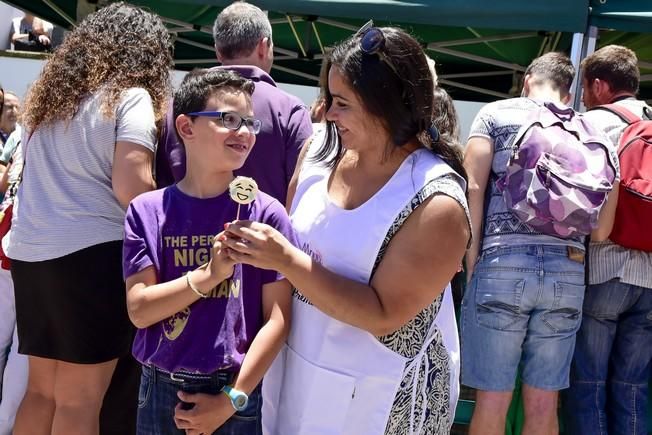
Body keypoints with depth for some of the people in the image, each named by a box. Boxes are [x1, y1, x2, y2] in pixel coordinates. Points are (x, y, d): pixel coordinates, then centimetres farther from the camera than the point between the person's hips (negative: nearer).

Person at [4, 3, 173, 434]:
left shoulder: (50, 96, 17)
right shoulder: (131, 96, -6)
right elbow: (130, 187, -16)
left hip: (28, 251, 7)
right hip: (92, 253, -7)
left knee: (42, 388, 16)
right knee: (78, 399, 1)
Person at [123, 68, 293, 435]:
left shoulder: (266, 213, -7)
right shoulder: (147, 211, -3)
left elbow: (278, 318, -8)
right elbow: (139, 310, -8)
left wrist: (233, 399, -11)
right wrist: (210, 274, -21)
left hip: (233, 391, -1)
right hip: (160, 389, 2)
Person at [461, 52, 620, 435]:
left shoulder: (496, 113, 9)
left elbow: (473, 186, -4)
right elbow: (603, 227, 9)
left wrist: (472, 258, -1)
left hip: (503, 263, -3)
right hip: (568, 271, 3)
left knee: (492, 398, 5)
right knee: (544, 402, 11)